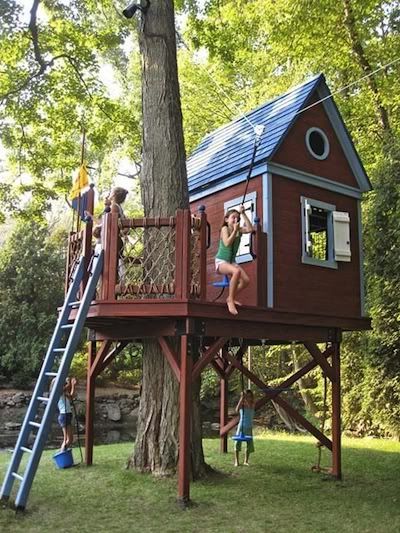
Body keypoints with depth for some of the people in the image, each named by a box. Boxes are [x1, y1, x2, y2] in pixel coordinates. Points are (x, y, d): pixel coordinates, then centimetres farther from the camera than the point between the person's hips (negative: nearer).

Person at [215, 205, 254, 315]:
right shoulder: (225, 228, -7)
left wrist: (243, 214, -12)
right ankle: (230, 301, -28)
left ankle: (231, 298, 10)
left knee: (246, 280, -13)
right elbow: (227, 243, -23)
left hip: (231, 262, 6)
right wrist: (235, 230, -19)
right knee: (237, 271, -36)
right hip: (221, 261, -6)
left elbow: (250, 229, -14)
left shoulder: (239, 230, 6)